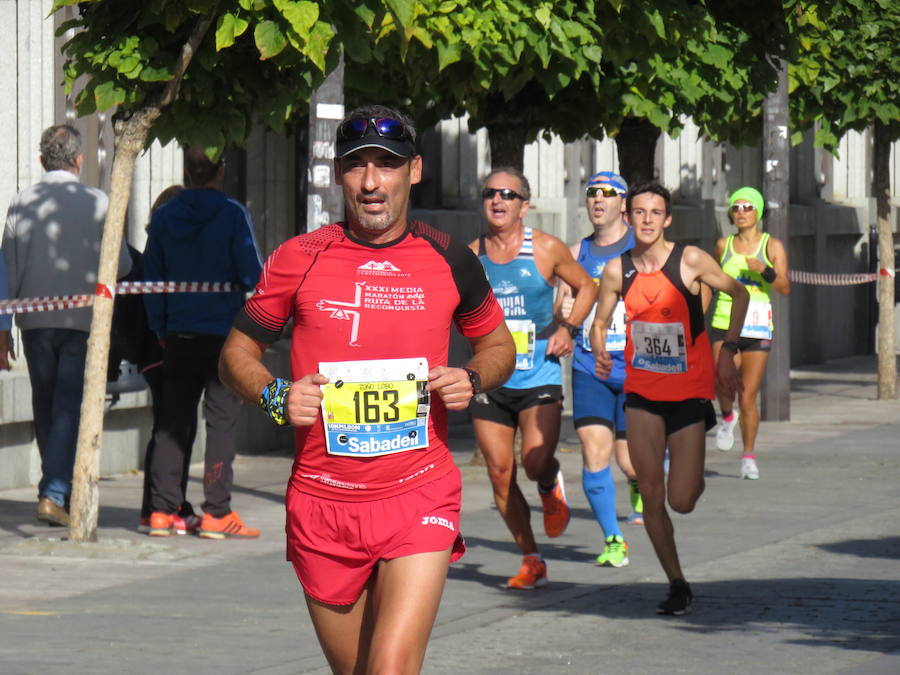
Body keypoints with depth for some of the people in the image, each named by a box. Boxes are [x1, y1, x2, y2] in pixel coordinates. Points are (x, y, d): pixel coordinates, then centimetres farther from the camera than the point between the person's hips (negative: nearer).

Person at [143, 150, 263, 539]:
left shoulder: (164, 216, 5)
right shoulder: (232, 215, -9)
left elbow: (151, 278, 9)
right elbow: (253, 276, -10)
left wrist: (160, 331, 17)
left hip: (178, 336, 4)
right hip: (225, 335, -4)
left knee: (173, 422, 10)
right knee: (222, 421, 0)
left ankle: (162, 511, 8)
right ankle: (216, 513, -2)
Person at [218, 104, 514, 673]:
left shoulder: (448, 260, 4)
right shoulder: (300, 259, 1)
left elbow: (498, 342, 19)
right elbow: (237, 353, 11)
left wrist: (472, 380, -3)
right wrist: (277, 397, -10)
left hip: (421, 498, -1)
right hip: (323, 503, 1)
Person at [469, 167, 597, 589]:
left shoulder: (546, 250, -2)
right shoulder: (472, 255, 4)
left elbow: (586, 287, 12)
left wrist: (568, 328, -2)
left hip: (539, 376, -3)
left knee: (536, 463, -19)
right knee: (500, 473, 2)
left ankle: (551, 488, 20)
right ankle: (531, 561, 16)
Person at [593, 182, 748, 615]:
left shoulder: (690, 261, -11)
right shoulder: (617, 271, -3)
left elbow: (738, 294, 3)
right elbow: (599, 325, 9)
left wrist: (727, 352, -3)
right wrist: (600, 354, -14)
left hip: (690, 392, -3)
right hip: (642, 392, 3)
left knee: (682, 502, -6)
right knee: (651, 496, -2)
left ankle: (695, 477, 32)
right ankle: (677, 585, 12)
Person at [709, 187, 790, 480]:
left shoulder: (772, 246, 3)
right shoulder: (724, 245, 9)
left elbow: (785, 288, -6)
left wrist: (765, 271, -21)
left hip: (758, 327, -1)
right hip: (724, 324, 1)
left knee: (748, 397, -2)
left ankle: (749, 456, 13)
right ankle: (727, 417, 13)